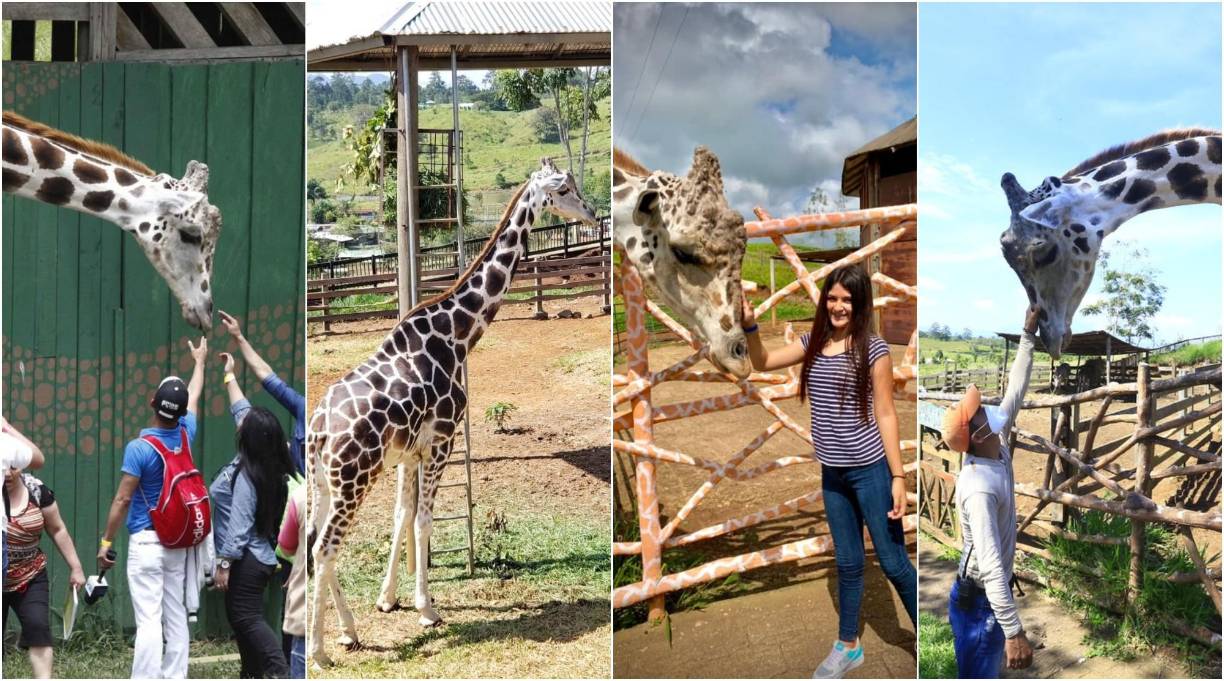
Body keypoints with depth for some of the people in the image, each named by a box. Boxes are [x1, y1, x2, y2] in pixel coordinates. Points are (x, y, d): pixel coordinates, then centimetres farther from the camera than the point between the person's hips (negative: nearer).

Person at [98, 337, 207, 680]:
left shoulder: (138, 447, -15)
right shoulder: (185, 435, 1)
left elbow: (122, 500, -14)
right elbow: (194, 398, 21)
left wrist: (106, 541, -5)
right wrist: (199, 361, 37)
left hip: (146, 542, -6)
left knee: (149, 621, -8)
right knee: (176, 616, 11)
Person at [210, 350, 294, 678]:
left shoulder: (246, 475, -20)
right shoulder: (266, 464, 5)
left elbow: (239, 524, -23)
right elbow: (242, 410, 16)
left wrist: (224, 563, -19)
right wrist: (229, 375, 23)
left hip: (246, 560, -10)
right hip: (256, 557, 10)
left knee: (246, 618, -12)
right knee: (242, 618, 14)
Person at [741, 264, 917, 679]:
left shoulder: (873, 349, -11)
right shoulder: (814, 343, 4)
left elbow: (885, 415, -10)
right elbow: (763, 363, 11)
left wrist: (898, 477, -11)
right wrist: (749, 326, -8)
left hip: (870, 470, -5)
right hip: (832, 474, 5)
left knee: (894, 563, 4)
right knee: (847, 563, 17)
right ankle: (848, 646, 30)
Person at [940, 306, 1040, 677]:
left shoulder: (997, 451, -2)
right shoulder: (979, 487, -30)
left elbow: (1014, 393, 11)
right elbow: (990, 566, -33)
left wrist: (1029, 335, 13)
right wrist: (1013, 631, -35)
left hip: (990, 594, 10)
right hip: (979, 601, -9)